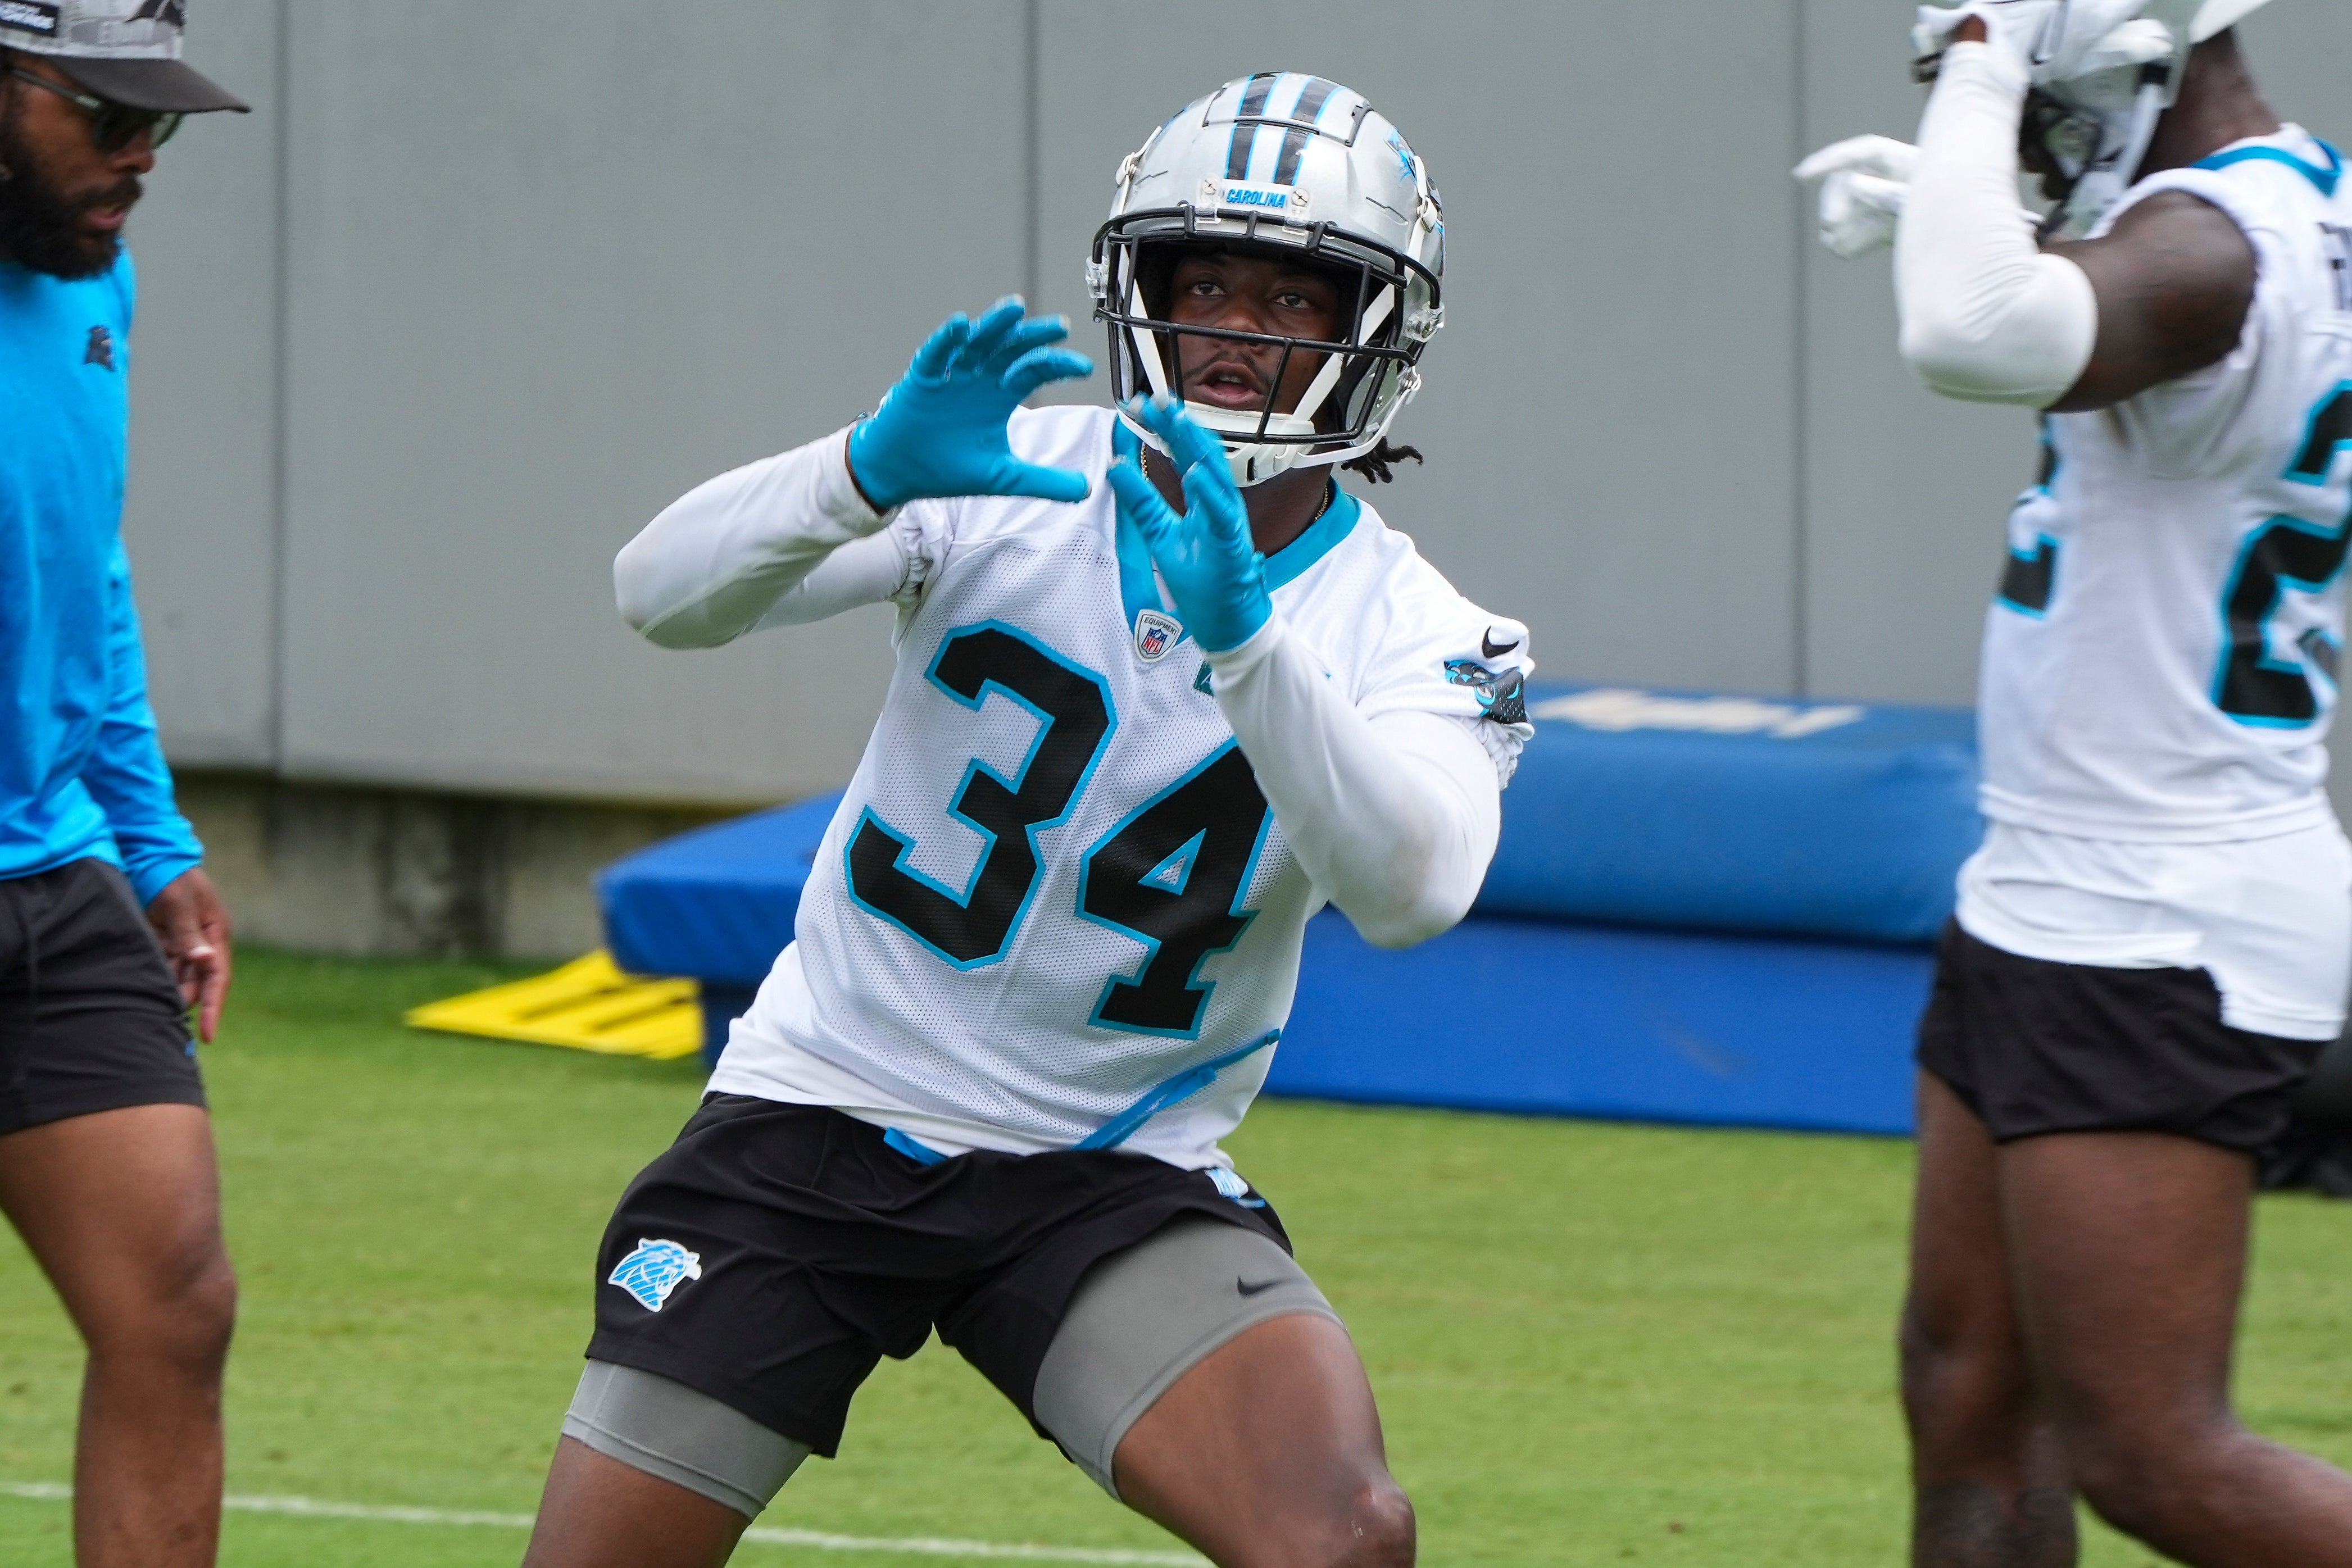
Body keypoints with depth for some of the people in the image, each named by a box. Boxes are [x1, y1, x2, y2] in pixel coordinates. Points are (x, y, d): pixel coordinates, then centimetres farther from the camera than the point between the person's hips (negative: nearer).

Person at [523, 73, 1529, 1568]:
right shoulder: (1011, 477, -5)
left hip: (1115, 1184, 0)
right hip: (822, 1112, 0)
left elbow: (1410, 887, -26)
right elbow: (664, 592, -15)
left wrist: (1242, 638, -39)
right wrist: (872, 472, -34)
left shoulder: (1409, 632, -5)